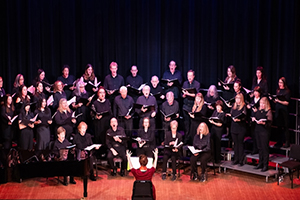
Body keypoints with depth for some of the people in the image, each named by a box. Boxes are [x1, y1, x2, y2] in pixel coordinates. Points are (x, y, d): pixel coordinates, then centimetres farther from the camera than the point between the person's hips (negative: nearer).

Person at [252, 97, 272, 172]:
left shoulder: (268, 112, -9)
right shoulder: (258, 111, 11)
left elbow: (269, 123, -14)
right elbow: (255, 117, 22)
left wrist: (262, 122, -28)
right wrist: (253, 119, 0)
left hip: (265, 131, -7)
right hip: (257, 130, 7)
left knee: (265, 148, -3)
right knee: (259, 147, 12)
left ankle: (265, 165, 3)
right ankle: (260, 163, 22)